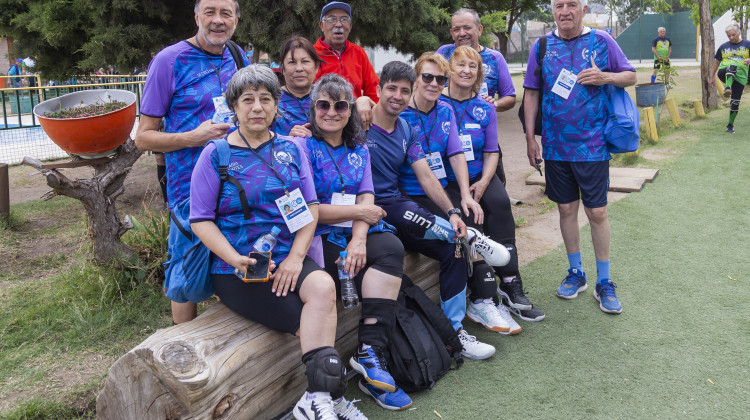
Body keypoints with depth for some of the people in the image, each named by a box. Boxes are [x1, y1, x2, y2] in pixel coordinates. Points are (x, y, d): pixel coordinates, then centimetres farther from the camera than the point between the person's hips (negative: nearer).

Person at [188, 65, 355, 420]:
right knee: (317, 325, -19)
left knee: (323, 287, -29)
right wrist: (236, 260, -18)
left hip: (288, 258, 3)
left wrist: (296, 257, -8)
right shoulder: (215, 155, 1)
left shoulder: (290, 149, 12)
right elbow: (200, 220, -2)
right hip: (236, 269, -3)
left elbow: (310, 208, 8)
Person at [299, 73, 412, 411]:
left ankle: (370, 353, -27)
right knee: (389, 255, -25)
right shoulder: (304, 146, -2)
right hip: (317, 238, -5)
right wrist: (359, 212, -7)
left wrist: (359, 238, -15)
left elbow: (366, 199, 5)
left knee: (392, 246, -25)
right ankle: (370, 356, -17)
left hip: (354, 235, 5)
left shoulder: (358, 150, 17)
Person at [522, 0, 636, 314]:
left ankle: (604, 282, 14)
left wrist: (605, 77, -16)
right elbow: (531, 93, 7)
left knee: (597, 212, 1)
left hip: (592, 144, -2)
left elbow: (631, 76, 6)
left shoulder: (601, 41, 0)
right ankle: (576, 273, 27)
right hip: (555, 146, 2)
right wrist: (530, 137, 3)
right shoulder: (542, 46, 5)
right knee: (566, 209, 11)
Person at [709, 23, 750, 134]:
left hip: (740, 77, 0)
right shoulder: (723, 47, 14)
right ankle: (727, 89, -61)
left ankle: (730, 125, 14)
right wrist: (711, 77, 16)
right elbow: (716, 62, 20)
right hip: (724, 73, 0)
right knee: (732, 66, -37)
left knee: (735, 102, -3)